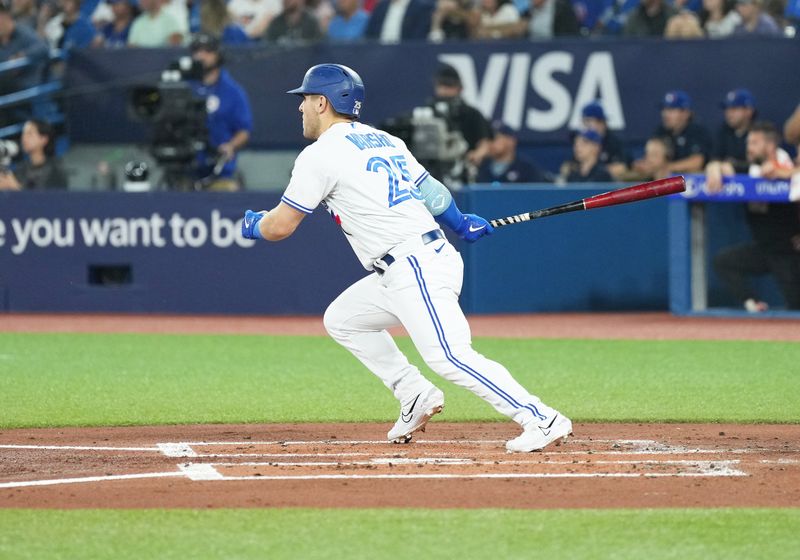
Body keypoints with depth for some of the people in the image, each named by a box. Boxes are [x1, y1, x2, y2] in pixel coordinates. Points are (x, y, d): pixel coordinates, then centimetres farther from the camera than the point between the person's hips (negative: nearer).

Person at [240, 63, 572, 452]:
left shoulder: (320, 156, -5)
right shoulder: (385, 141, 18)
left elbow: (280, 226, -1)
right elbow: (430, 189, 25)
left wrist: (254, 224, 21)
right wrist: (462, 224, 42)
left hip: (414, 270, -10)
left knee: (449, 357, -19)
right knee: (341, 319, 21)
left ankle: (542, 419, -25)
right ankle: (415, 396, 15)